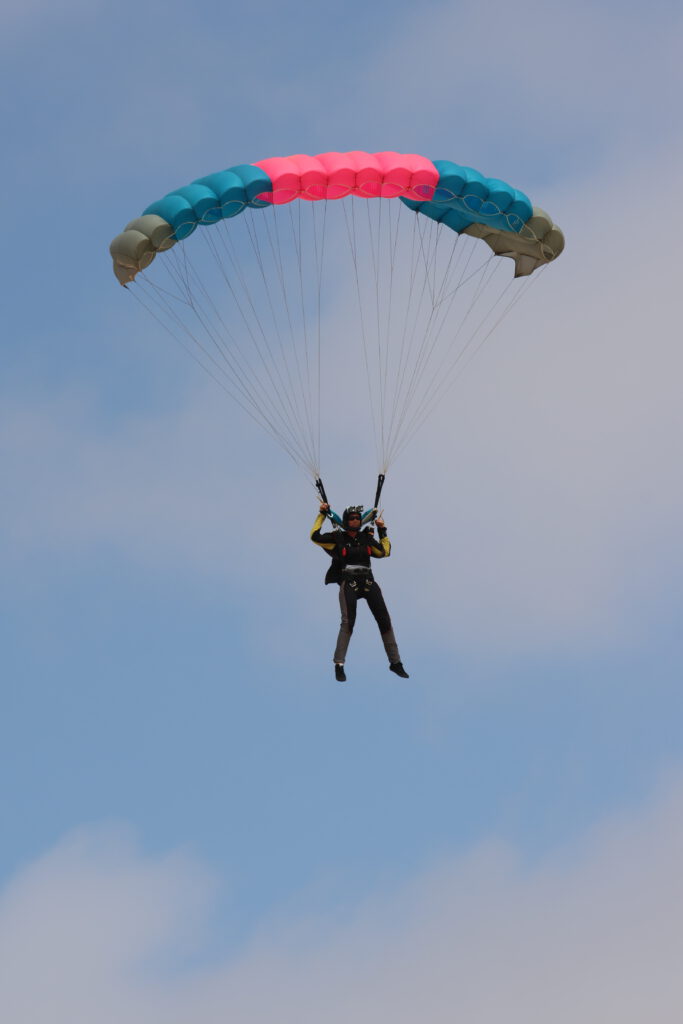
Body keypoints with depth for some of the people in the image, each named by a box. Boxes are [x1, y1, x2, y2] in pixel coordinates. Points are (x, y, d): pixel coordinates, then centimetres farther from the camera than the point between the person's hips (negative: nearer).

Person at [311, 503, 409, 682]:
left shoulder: (366, 538, 14)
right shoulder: (337, 538, 4)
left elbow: (384, 552, 21)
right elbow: (315, 537, -1)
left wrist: (382, 531, 17)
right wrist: (322, 515, 2)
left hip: (368, 583, 4)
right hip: (348, 584, -4)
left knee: (384, 620, 1)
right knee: (348, 622, -19)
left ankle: (395, 663, 10)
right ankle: (339, 666, -15)